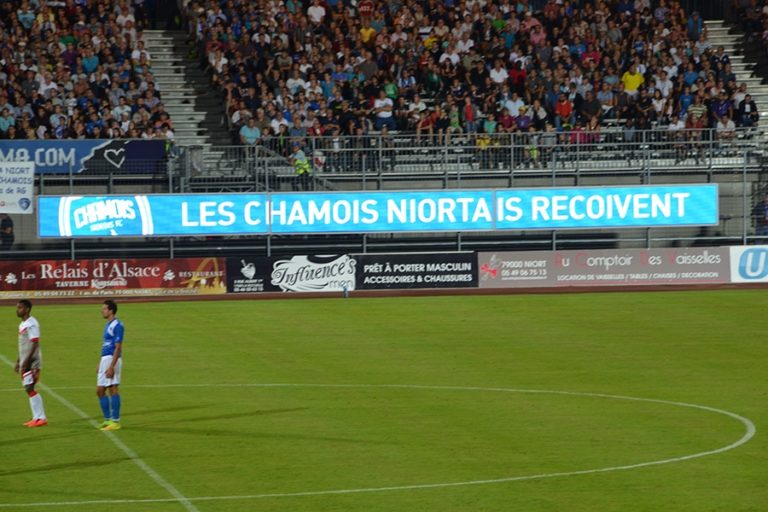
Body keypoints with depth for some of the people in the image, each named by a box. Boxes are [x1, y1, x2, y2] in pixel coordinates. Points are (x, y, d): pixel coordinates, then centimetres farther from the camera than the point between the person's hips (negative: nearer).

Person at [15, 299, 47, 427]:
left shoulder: (31, 324, -14)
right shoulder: (22, 324, 16)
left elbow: (35, 344, -20)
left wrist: (26, 361, -23)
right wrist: (18, 362, 22)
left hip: (32, 362, -10)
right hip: (25, 362, 10)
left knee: (29, 388, -10)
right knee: (29, 389, 10)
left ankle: (40, 418, -8)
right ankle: (37, 417, 13)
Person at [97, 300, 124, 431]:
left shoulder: (117, 325, -14)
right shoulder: (108, 325, 16)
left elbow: (118, 347, -19)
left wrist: (111, 366, -23)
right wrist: (100, 363, 22)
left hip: (112, 360, -10)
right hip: (105, 360, 10)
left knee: (113, 389, -7)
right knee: (100, 391, 10)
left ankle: (115, 421, -4)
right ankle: (108, 419, 17)